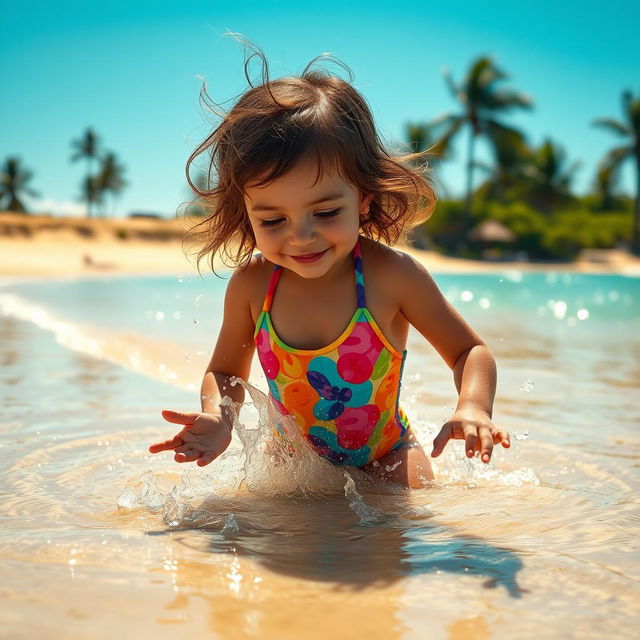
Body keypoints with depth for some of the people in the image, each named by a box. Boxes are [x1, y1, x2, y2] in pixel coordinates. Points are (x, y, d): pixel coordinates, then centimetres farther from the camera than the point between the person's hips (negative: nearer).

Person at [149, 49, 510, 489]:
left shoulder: (391, 275, -24)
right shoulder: (251, 284, -17)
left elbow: (470, 351, -12)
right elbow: (226, 372, -1)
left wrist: (473, 407, -33)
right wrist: (216, 419, -24)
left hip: (386, 458, -2)